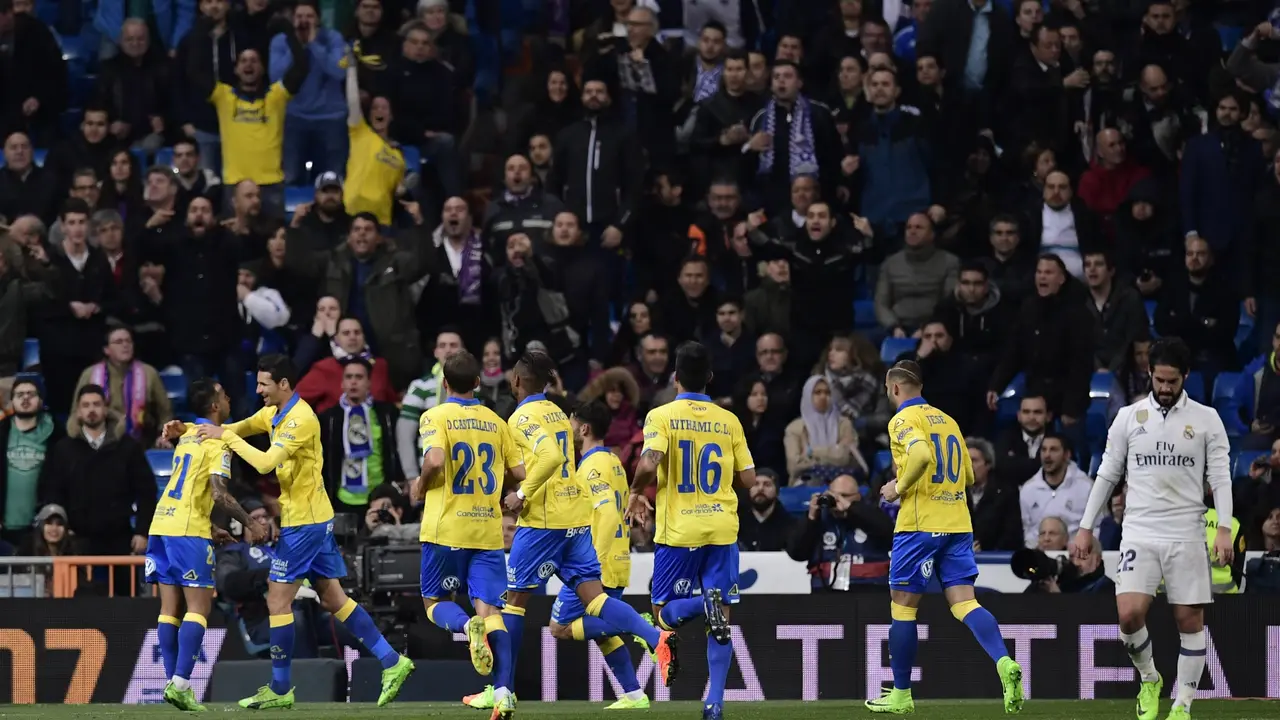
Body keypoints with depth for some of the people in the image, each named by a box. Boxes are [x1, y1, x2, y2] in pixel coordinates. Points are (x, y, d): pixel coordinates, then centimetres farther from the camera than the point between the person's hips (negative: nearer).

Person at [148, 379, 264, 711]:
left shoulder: (188, 436, 19)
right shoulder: (217, 443, -7)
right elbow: (219, 494, -17)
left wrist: (212, 529, 30)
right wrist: (250, 525, -8)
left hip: (161, 525, 8)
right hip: (188, 531, -8)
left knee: (170, 607, 5)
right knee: (199, 607, -7)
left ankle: (174, 683, 3)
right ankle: (180, 683, -18)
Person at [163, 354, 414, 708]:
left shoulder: (301, 419, -19)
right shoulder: (273, 414, 10)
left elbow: (266, 462, -27)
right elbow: (235, 429, 16)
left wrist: (225, 436, -20)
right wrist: (187, 429, 2)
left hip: (303, 522, -10)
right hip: (316, 519, 10)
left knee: (278, 600, -4)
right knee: (333, 599, 9)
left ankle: (280, 689, 3)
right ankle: (393, 662, 7)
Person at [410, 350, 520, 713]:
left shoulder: (436, 417, -4)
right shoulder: (495, 422, 9)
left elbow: (435, 459, -21)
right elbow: (521, 472, 8)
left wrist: (421, 486, -1)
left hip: (446, 527, -3)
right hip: (487, 530, 3)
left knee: (435, 602, 12)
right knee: (490, 610, 0)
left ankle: (468, 626, -22)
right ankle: (503, 689, -17)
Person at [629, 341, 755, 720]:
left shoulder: (662, 416, -5)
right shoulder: (729, 421, 5)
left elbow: (648, 465, -19)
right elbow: (748, 478, 7)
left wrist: (636, 494, 0)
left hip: (678, 531, -3)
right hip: (722, 530, 3)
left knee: (665, 614, 8)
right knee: (720, 623, 4)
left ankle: (706, 604, -24)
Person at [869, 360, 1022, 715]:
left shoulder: (903, 420, -6)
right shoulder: (947, 420, 17)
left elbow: (921, 455, -28)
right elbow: (968, 475, 22)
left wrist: (900, 487, -13)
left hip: (919, 525, -6)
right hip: (957, 524, 6)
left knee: (903, 605, 5)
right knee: (964, 602, -1)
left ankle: (901, 695, 12)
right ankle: (1004, 663, -26)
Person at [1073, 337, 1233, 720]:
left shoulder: (1206, 419, 2)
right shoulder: (1129, 417, 6)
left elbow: (1221, 477, 0)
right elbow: (1107, 475, 11)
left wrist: (1224, 529, -13)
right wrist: (1085, 528, 7)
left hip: (1187, 535, 0)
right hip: (1139, 533, 0)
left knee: (1190, 621, 0)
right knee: (1129, 614, -15)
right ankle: (1149, 680, 10)